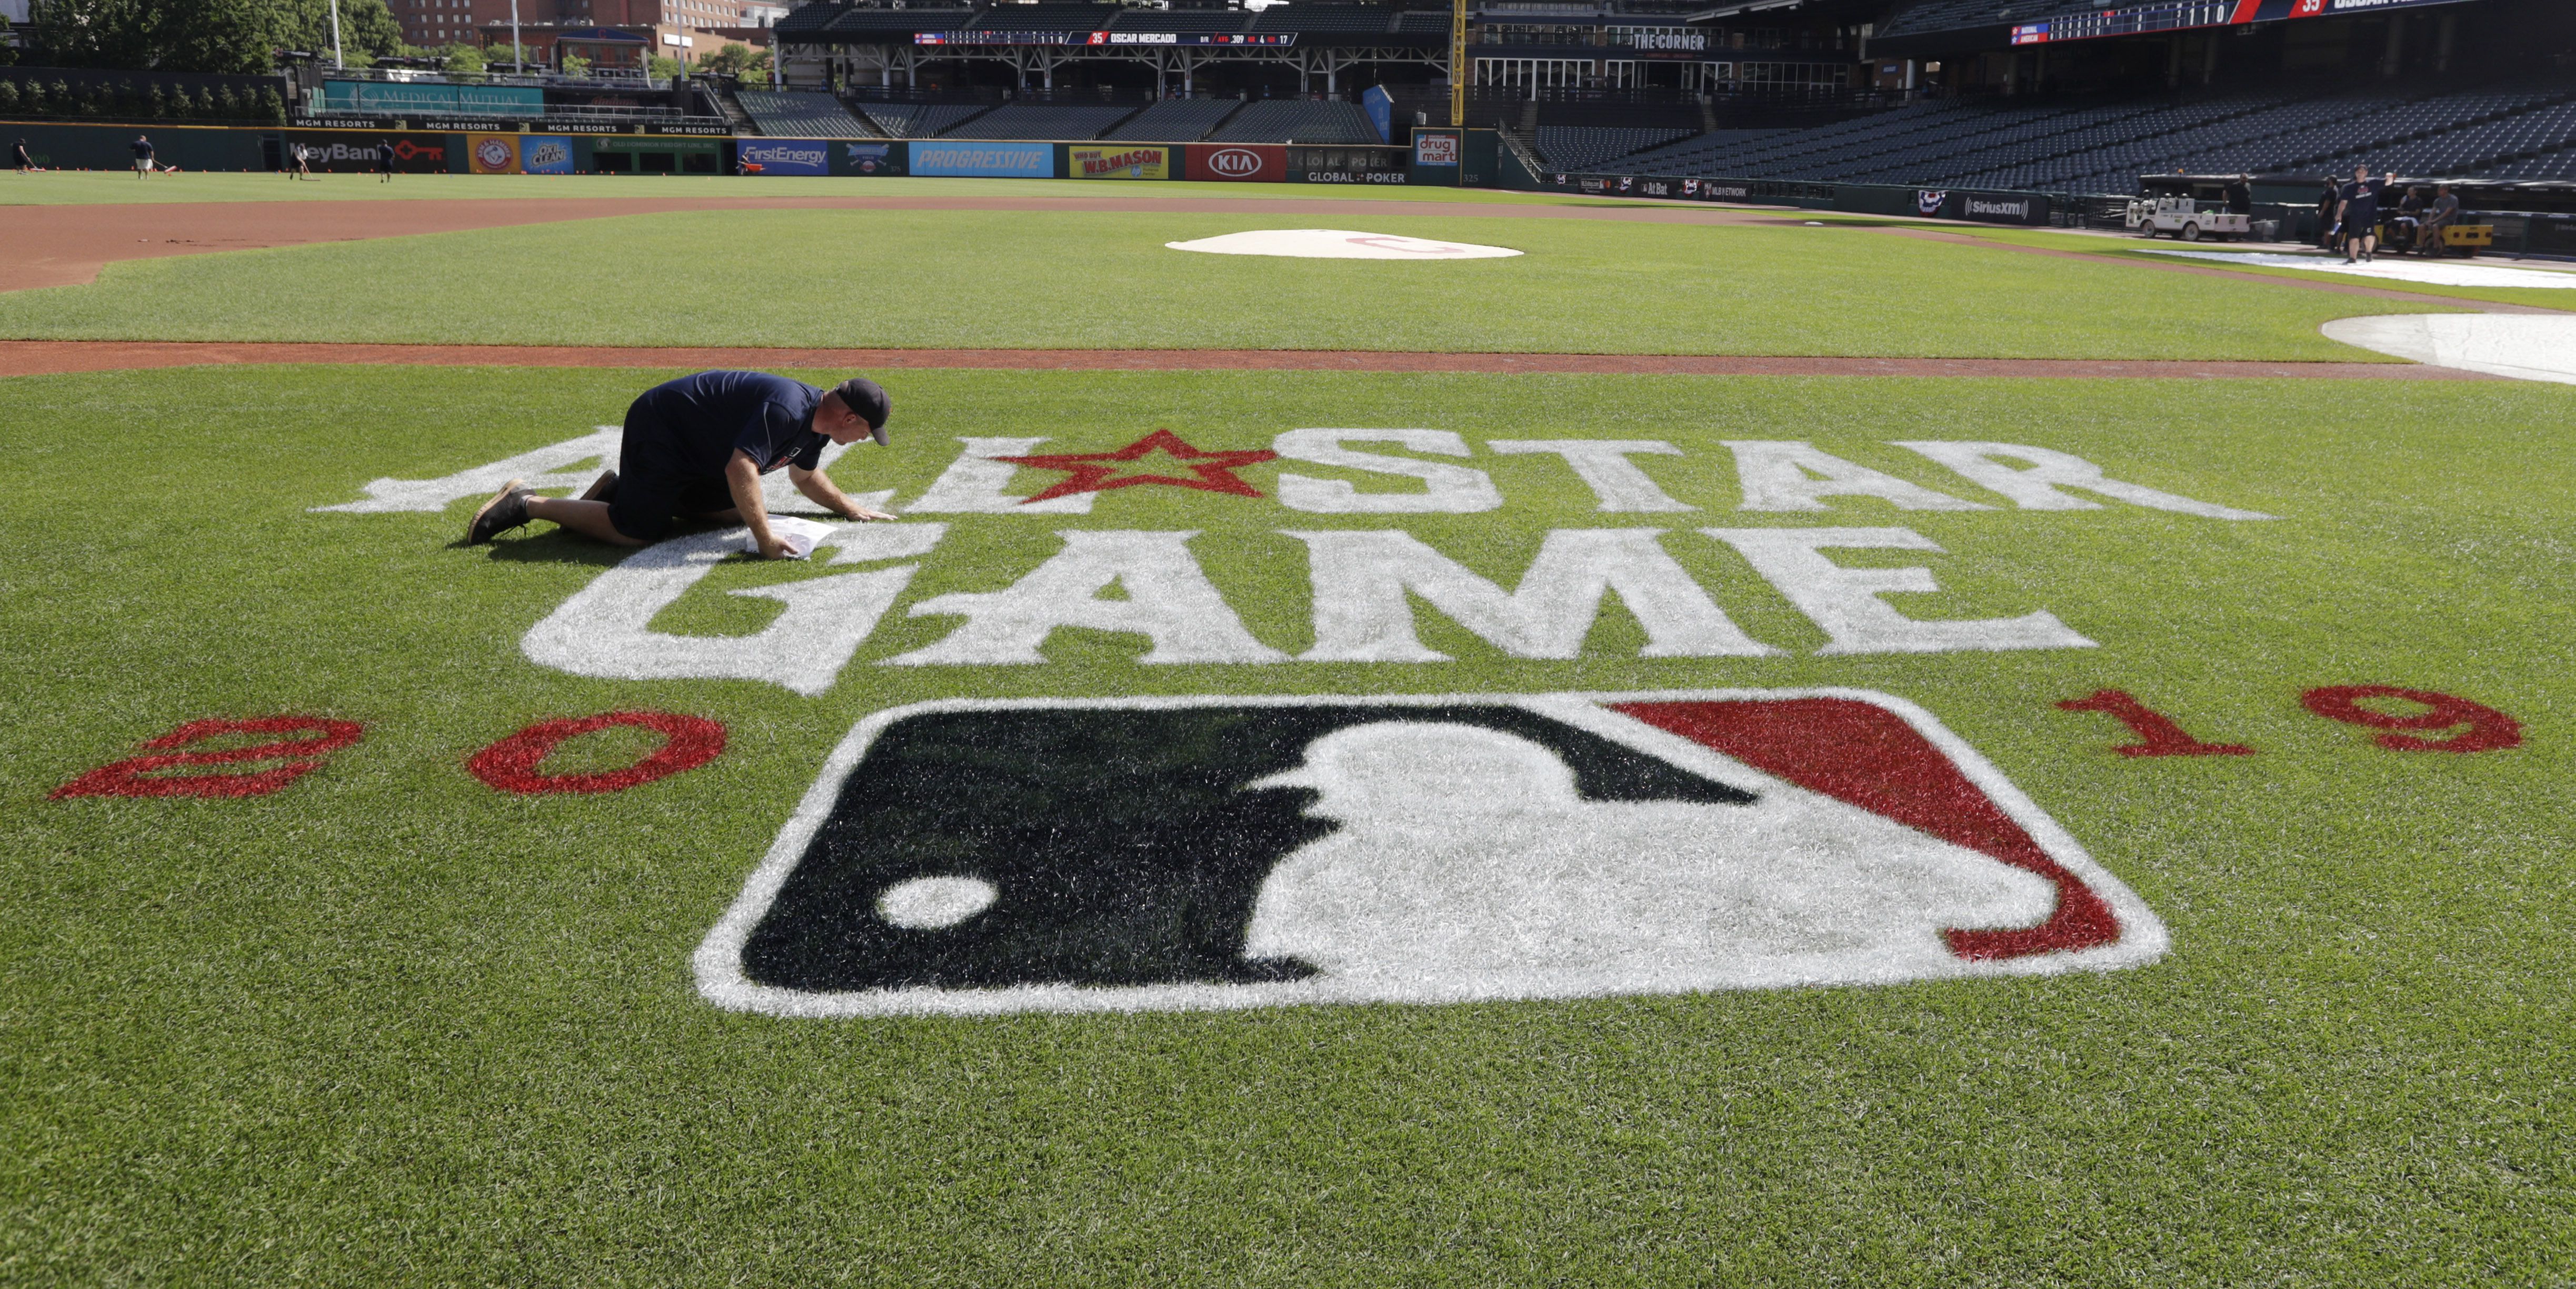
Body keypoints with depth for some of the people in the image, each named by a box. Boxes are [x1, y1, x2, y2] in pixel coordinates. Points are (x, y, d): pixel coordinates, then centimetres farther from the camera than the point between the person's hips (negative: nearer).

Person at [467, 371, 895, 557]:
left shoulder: (815, 421, 3)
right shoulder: (787, 409, -29)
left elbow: (804, 476, 23)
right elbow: (740, 469, -39)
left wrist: (849, 508, 19)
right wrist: (765, 540, -36)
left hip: (696, 454, 10)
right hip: (658, 430, -10)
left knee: (738, 511, 15)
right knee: (635, 532, -14)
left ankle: (623, 490, 18)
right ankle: (527, 505, 0)